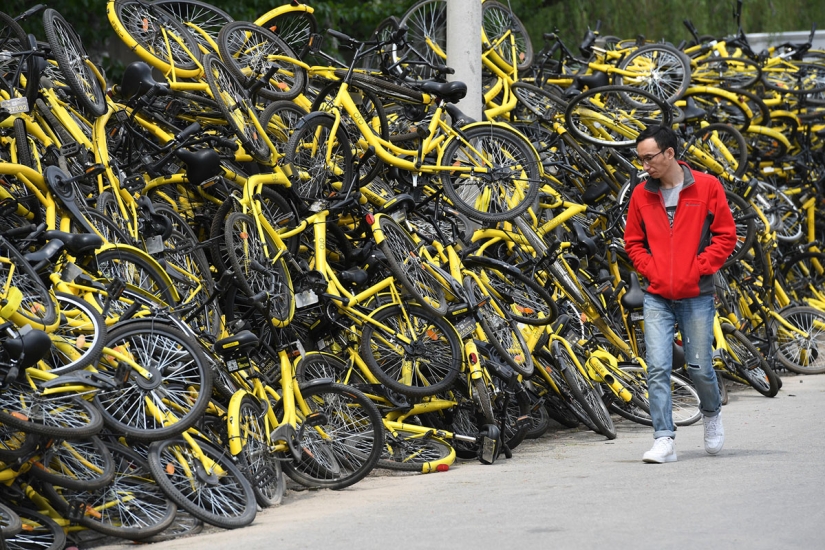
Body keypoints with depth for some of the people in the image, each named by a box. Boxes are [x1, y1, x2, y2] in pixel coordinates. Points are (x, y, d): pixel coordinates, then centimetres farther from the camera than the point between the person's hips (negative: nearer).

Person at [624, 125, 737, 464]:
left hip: (696, 296, -2)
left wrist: (699, 269, -9)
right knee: (657, 368, -8)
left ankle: (712, 414, 34)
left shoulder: (707, 187, -3)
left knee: (699, 368, 3)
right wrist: (651, 270, -2)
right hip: (657, 297, 2)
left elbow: (725, 235, -1)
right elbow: (633, 242, 14)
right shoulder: (641, 194, 5)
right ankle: (664, 440, -7)